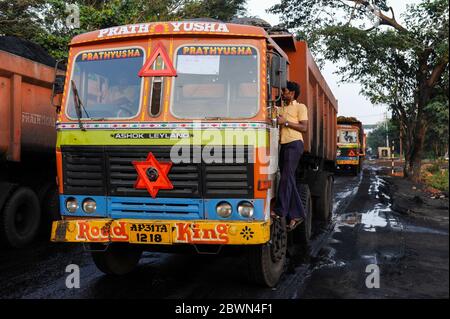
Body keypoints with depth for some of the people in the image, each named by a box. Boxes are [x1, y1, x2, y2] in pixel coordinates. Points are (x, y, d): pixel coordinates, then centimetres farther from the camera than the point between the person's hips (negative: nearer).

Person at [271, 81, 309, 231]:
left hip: (294, 144, -7)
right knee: (289, 179, 4)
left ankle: (280, 210, -15)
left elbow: (304, 127, -7)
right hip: (284, 145, 7)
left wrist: (285, 122, -11)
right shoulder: (281, 109, 24)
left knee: (286, 176, -14)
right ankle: (297, 214, 6)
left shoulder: (300, 107, 4)